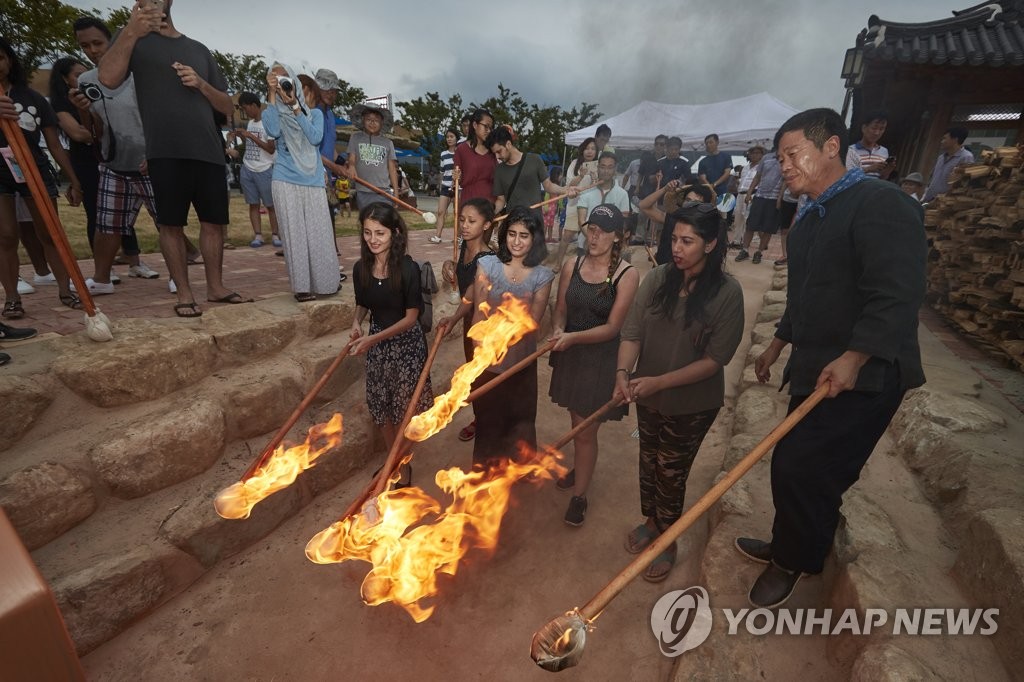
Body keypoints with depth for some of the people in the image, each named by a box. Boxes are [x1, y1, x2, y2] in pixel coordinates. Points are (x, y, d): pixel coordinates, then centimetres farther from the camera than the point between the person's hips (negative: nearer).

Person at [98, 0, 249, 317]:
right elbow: (108, 78, -7)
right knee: (171, 224, -3)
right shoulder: (134, 38, 11)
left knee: (214, 221, 2)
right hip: (165, 152, -3)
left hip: (209, 151, 3)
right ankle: (184, 292, 4)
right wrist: (131, 33, -16)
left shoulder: (199, 50, 20)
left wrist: (201, 84, -1)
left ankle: (215, 287, 12)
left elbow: (228, 107, 17)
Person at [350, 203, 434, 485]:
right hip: (375, 342, 5)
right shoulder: (360, 268, -4)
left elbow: (411, 317, -17)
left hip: (406, 343, -5)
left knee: (402, 408, 6)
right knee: (379, 406, 15)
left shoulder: (408, 268, -20)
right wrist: (356, 322, -11)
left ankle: (404, 467, 28)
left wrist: (373, 338, -23)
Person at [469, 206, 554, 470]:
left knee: (520, 417, 18)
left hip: (521, 361, 0)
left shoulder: (542, 276, -8)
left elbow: (532, 325, -9)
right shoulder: (487, 265, -9)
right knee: (488, 416, 20)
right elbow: (479, 314, -8)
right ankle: (485, 465, 47)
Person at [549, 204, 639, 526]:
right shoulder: (571, 266, -3)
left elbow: (612, 328, -17)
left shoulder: (627, 275, -16)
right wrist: (558, 330, -17)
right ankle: (580, 469, 48)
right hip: (570, 355, 5)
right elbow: (560, 310, 4)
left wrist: (573, 337, -29)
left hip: (602, 358, -4)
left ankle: (579, 495, 24)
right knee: (577, 421, 22)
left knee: (586, 431, 4)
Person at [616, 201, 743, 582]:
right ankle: (651, 521, 51)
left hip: (692, 404, -3)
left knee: (671, 473, 13)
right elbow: (632, 333, -11)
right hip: (648, 397, 4)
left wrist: (659, 382, -27)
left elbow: (715, 359, -18)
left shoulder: (727, 293, -18)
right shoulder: (657, 279, -10)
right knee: (649, 462, 22)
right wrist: (623, 372, -30)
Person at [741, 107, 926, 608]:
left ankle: (791, 561, 21)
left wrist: (854, 357, -31)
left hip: (861, 377, -8)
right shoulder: (811, 215, 14)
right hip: (815, 369, 8)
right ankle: (788, 547, 35)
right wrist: (779, 343, 24)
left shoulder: (881, 204, -14)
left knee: (800, 469, -4)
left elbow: (896, 295, -23)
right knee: (797, 468, 15)